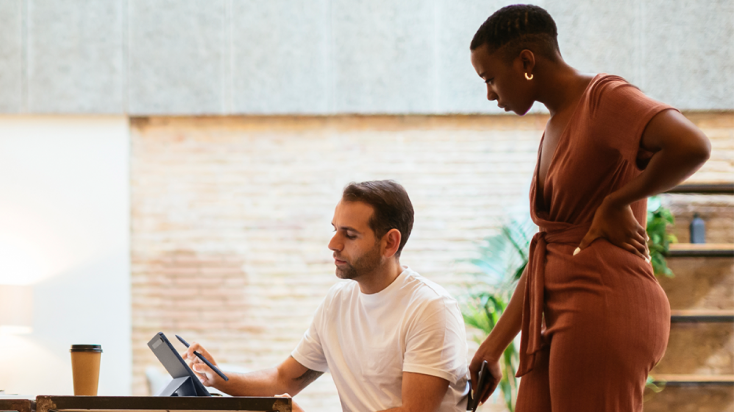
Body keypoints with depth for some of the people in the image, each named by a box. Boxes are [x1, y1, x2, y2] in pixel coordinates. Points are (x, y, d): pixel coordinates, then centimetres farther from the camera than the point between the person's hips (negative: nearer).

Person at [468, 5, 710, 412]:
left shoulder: (604, 97, -7)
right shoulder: (554, 133, 21)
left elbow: (691, 147, -26)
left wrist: (616, 203, -13)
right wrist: (494, 346, 21)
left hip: (603, 311, -9)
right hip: (562, 318, 9)